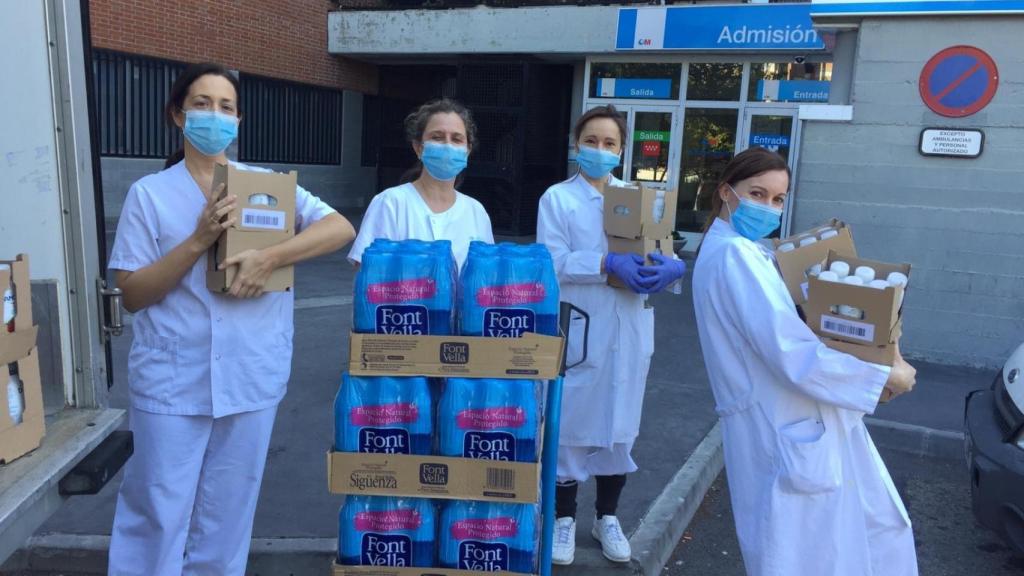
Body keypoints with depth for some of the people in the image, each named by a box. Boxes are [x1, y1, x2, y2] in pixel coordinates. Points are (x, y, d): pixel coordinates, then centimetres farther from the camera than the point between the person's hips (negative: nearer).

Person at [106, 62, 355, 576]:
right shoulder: (150, 193, 1)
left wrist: (268, 257, -20)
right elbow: (132, 295, -4)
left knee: (227, 515, 14)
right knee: (157, 514, 7)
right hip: (171, 380, -1)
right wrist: (199, 241, -17)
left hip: (251, 377, 1)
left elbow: (341, 229, -8)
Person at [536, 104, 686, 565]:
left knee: (620, 423, 13)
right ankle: (564, 517, 23)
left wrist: (670, 266, -17)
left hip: (628, 331, 4)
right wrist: (608, 264, -24)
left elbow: (658, 250, 6)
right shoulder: (557, 198, 0)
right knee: (569, 423, 3)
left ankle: (607, 516, 31)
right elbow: (552, 261, -13)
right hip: (578, 331, -4)